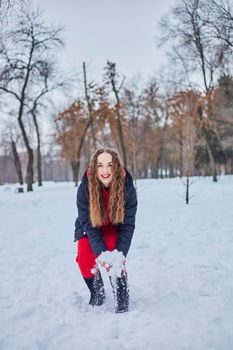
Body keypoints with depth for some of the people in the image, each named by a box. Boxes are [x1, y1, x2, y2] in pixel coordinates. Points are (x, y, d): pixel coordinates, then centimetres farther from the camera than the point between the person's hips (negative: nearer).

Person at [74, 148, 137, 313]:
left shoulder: (127, 187, -26)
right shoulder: (84, 188, -27)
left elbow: (127, 224, -22)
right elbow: (89, 225, -26)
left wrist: (120, 252, -36)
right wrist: (101, 252, -39)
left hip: (114, 229, -1)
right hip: (89, 231, 1)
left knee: (116, 259, -26)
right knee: (85, 258, -21)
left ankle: (122, 301, -6)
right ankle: (97, 294, 7)